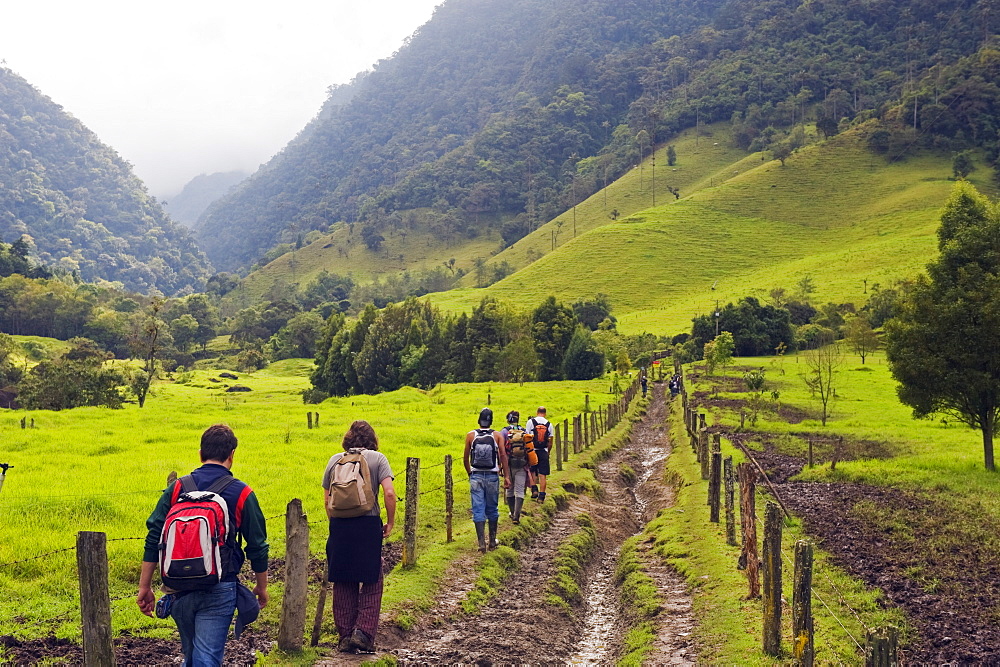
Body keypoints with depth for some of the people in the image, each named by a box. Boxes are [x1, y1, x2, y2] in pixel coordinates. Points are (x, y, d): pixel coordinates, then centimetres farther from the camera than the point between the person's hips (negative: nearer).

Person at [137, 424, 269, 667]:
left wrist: (145, 587, 8)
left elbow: (153, 540, 2)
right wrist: (262, 587, 17)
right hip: (218, 590, -3)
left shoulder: (177, 488, 3)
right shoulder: (242, 494, -3)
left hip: (179, 589, 3)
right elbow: (257, 547, 2)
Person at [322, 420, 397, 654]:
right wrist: (390, 523, 0)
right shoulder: (377, 459, -1)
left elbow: (326, 501, 10)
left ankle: (345, 636, 15)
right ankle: (363, 631, -4)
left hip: (339, 527, 3)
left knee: (343, 584, 12)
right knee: (371, 583, 8)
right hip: (368, 525, -3)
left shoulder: (335, 460, 9)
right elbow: (389, 493, -11)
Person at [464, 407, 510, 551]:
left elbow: (466, 457, 3)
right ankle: (492, 541, 20)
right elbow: (503, 456, -5)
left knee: (478, 510, 2)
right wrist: (506, 476, -1)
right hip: (492, 476, 1)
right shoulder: (497, 436, -2)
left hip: (476, 476, -1)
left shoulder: (470, 435, -1)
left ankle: (482, 542, -4)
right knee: (492, 509, 13)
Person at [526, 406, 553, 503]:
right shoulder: (549, 424, 5)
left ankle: (534, 489, -1)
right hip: (543, 451, 2)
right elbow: (550, 441, 7)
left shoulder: (531, 422, -2)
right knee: (542, 475, 3)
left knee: (531, 471, 14)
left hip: (532, 451, -2)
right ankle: (541, 496, 2)